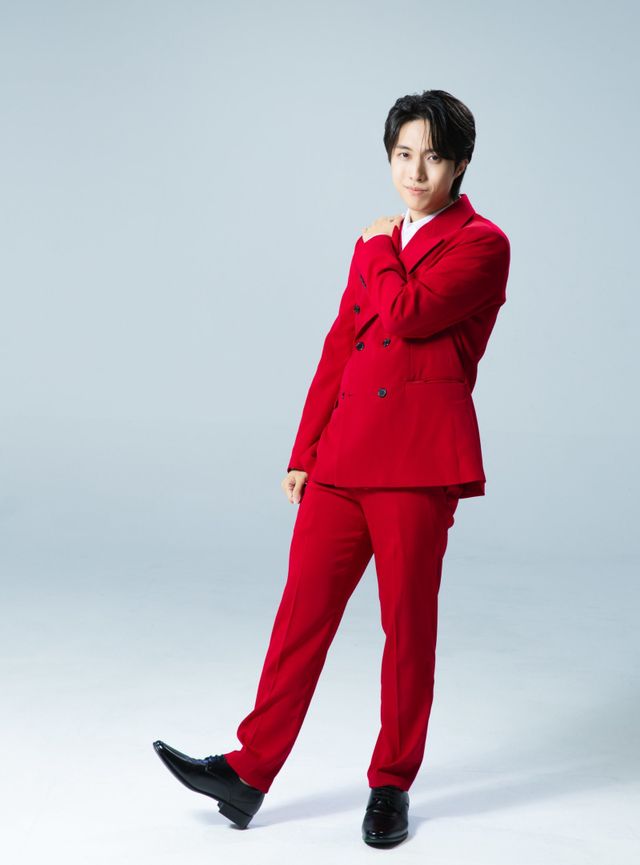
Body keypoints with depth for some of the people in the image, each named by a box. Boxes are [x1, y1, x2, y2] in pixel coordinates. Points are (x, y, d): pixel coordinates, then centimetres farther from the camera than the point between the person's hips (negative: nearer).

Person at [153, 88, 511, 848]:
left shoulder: (480, 244, -1)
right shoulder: (377, 246, 19)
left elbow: (409, 315, -18)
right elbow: (338, 349, 17)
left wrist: (381, 251, 1)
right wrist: (304, 455, 12)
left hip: (419, 458, -6)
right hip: (345, 454, 6)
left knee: (407, 624, 3)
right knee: (303, 609, 5)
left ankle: (391, 785, 18)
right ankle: (250, 772, 13)